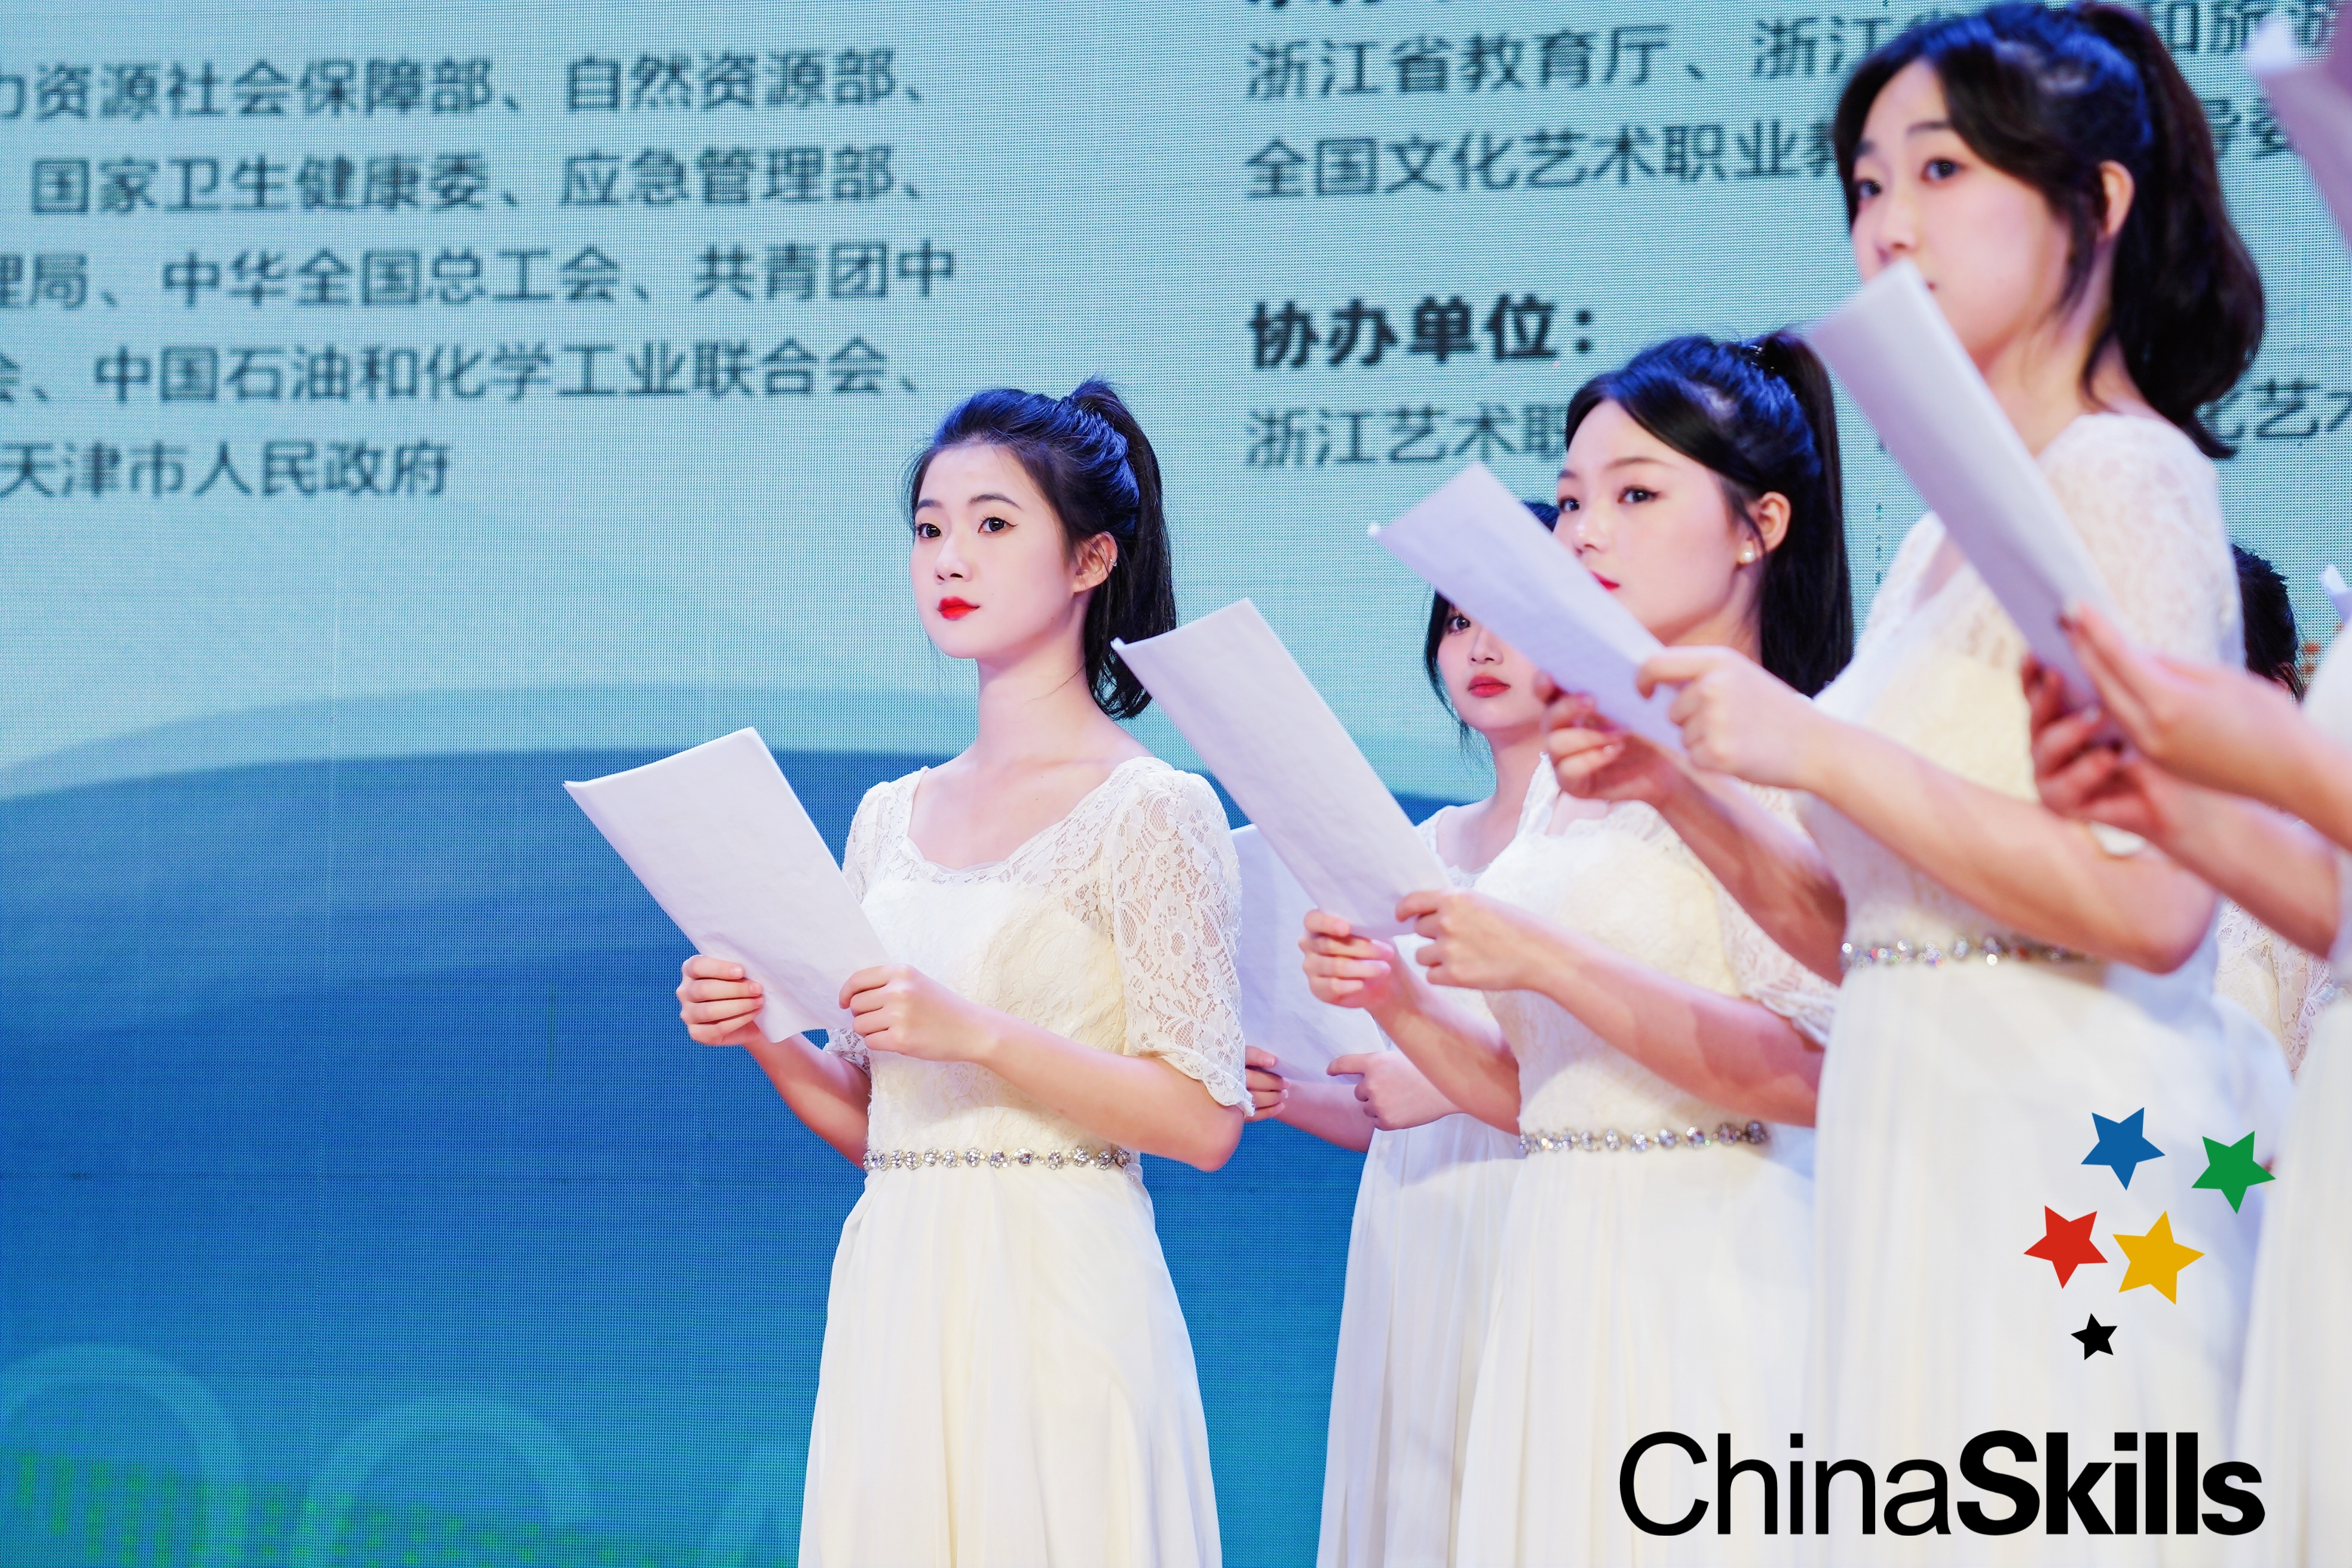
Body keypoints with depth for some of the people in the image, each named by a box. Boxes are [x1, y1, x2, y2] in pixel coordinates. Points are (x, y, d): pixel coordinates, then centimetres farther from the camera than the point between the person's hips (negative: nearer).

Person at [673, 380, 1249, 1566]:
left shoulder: (1150, 810, -5)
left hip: (1055, 1293, -6)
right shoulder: (890, 819, 13)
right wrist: (765, 1035, -2)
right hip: (893, 1289, 6)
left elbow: (1203, 1122, -12)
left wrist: (978, 1033, -19)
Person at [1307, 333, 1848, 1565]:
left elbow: (1807, 1071, -19)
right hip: (1557, 1268, 7)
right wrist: (1396, 1000, 2)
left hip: (1717, 1276, -7)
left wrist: (1547, 962, -18)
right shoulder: (1580, 780, 16)